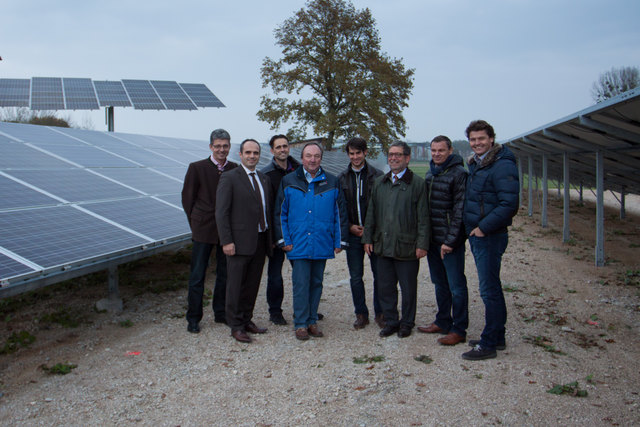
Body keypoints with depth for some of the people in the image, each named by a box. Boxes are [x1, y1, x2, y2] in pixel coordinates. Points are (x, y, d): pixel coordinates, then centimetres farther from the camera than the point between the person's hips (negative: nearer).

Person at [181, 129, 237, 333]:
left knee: (225, 274, 11)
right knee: (197, 276, 3)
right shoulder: (197, 168, -3)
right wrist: (196, 224, 1)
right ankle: (193, 317, 14)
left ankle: (221, 313, 26)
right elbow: (187, 198, 2)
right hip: (203, 231, -3)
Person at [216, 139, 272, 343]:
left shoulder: (264, 179, 14)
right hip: (239, 242, -6)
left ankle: (247, 320, 27)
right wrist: (226, 241, -15)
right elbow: (221, 212, -9)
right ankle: (236, 326, 14)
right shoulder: (229, 178, -5)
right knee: (236, 285, 3)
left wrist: (270, 236, 10)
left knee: (253, 284, 13)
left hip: (260, 241, 6)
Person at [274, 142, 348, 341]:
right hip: (298, 245, -2)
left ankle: (312, 321, 22)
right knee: (301, 284, -2)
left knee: (316, 283, 10)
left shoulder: (332, 183, 7)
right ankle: (301, 324, 8)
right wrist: (283, 240, -2)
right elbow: (279, 213, 5)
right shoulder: (289, 182, 4)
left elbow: (340, 213, 9)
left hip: (322, 245, 2)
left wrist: (339, 241, 4)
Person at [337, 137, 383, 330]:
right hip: (353, 234, 2)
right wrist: (350, 227, -3)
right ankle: (361, 314, 19)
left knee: (379, 275, 4)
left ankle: (380, 313, 19)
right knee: (355, 277, 6)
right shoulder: (342, 178, 6)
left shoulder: (377, 175, -1)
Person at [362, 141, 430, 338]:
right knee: (385, 287, 11)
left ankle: (407, 323, 24)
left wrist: (422, 244, -10)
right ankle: (391, 321, 25)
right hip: (383, 246, 4)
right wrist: (367, 238, 10)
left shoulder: (417, 183, -3)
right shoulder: (379, 183, 12)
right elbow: (371, 213, 15)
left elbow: (423, 217, -5)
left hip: (407, 246, -4)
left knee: (408, 288, 7)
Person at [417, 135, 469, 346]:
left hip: (450, 241, -8)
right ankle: (442, 323, 28)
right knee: (440, 284, 16)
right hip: (432, 239, 8)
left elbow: (459, 210, -15)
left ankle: (459, 330, 8)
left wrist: (451, 240, -18)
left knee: (456, 286, 0)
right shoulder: (430, 173, 14)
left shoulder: (458, 173, -10)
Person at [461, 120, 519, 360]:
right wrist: (471, 227, 12)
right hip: (476, 235, 10)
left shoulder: (502, 166, -15)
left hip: (490, 237, -10)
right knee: (491, 288, 16)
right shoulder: (475, 165, 14)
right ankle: (497, 337, 28)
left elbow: (509, 204, -22)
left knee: (489, 290, -4)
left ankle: (488, 344, 5)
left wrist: (484, 227, -19)